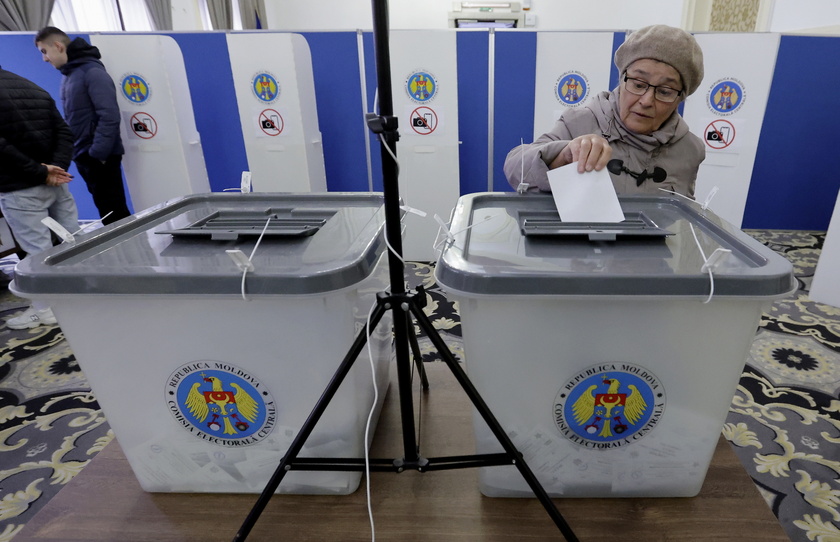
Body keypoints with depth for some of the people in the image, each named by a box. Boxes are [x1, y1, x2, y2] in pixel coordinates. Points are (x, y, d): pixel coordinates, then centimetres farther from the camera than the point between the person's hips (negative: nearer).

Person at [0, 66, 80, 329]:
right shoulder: (35, 90, 12)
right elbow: (64, 133, 6)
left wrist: (41, 173, -15)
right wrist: (56, 168, -7)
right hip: (55, 184, 7)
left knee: (38, 251, -1)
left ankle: (45, 309, 9)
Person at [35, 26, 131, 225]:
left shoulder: (92, 72, -10)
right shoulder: (68, 75, 16)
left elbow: (109, 117, -18)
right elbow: (72, 119, 19)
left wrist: (98, 153, -19)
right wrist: (79, 153, 9)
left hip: (100, 158, -8)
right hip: (83, 157, 8)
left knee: (114, 213, -5)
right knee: (107, 212, 12)